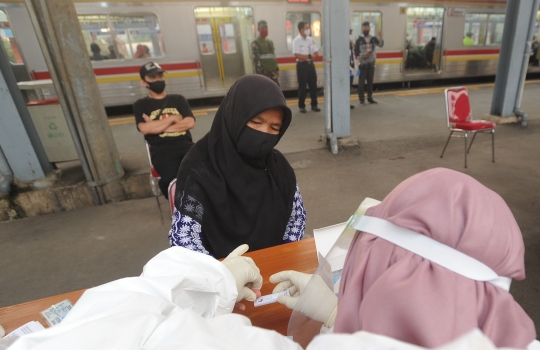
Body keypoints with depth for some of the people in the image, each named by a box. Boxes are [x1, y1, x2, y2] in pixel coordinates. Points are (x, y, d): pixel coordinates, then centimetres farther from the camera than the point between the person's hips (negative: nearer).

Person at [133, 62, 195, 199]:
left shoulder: (178, 99, 23)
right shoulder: (141, 105, 18)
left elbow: (190, 123, 5)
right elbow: (145, 129, -2)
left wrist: (156, 126, 2)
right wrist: (173, 118, 3)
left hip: (185, 144, 2)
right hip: (161, 150, -1)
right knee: (171, 178, -34)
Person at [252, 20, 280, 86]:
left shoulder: (270, 42, 19)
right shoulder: (255, 44, -6)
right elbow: (256, 60, -14)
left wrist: (277, 69, 15)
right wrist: (260, 73, -21)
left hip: (273, 72, 7)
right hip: (264, 73, -7)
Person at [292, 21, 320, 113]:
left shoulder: (310, 39, 10)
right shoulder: (296, 40, -7)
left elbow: (316, 53, 7)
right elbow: (297, 55, -17)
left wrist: (308, 57, -13)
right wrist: (309, 56, -10)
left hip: (311, 64, 5)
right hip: (302, 65, -5)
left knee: (313, 85, 7)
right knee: (302, 86, 0)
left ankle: (314, 105, 16)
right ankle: (302, 106, 9)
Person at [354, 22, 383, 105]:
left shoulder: (373, 39, 8)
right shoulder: (359, 40, 0)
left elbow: (381, 44, -6)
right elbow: (356, 52, -1)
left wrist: (381, 37, -23)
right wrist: (363, 55, -17)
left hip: (371, 63, 3)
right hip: (363, 64, -3)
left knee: (370, 82, 9)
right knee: (361, 82, -4)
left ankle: (370, 98, 17)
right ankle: (361, 99, 2)